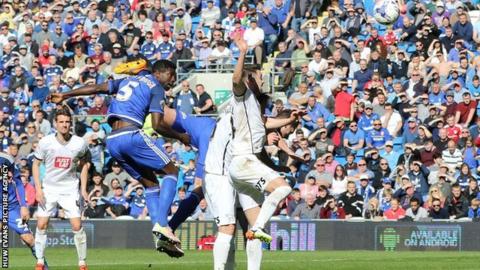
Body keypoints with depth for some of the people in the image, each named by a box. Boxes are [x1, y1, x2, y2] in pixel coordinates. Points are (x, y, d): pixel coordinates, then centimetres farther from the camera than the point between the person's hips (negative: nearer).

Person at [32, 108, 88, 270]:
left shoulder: (79, 144, -9)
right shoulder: (45, 142, -11)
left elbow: (83, 164, 8)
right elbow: (36, 164, 0)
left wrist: (83, 189, 2)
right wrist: (38, 189, -9)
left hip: (70, 190, 0)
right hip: (48, 188, 0)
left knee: (77, 226, -9)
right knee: (41, 225, -5)